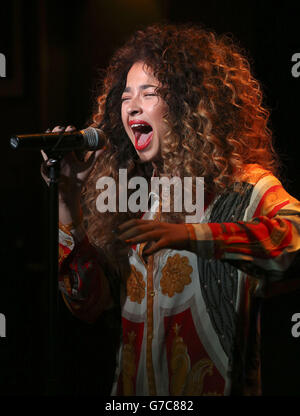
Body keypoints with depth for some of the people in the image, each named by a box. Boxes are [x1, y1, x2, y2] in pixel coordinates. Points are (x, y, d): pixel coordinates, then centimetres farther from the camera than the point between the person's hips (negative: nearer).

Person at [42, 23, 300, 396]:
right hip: (132, 388, 2)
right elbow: (89, 303, 7)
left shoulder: (244, 187, -2)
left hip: (215, 389, -2)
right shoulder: (122, 196, 9)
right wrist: (66, 201, 1)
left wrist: (192, 236, -29)